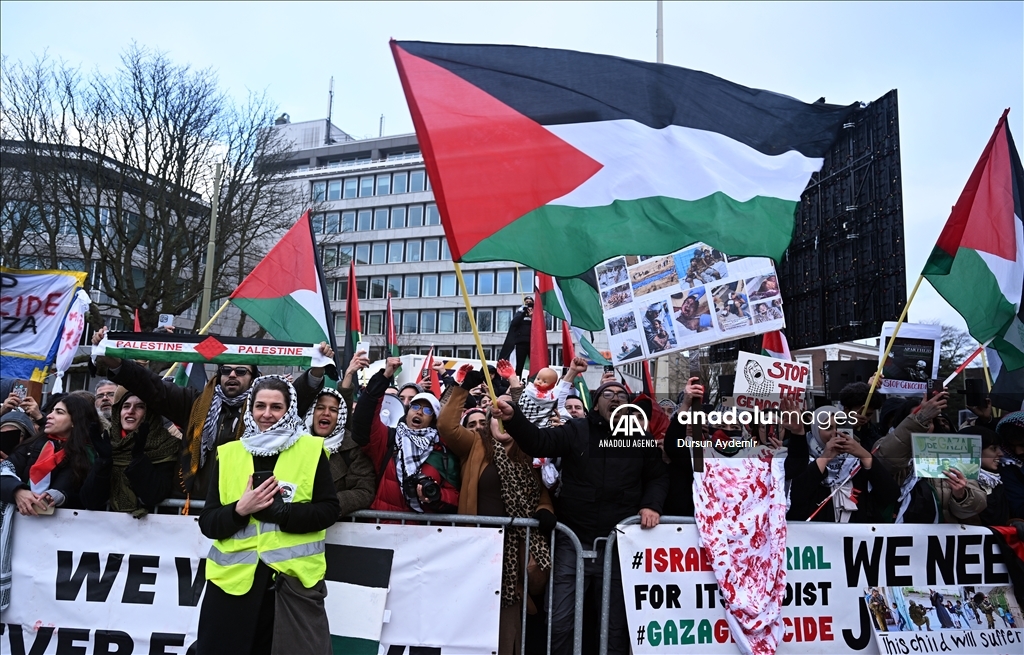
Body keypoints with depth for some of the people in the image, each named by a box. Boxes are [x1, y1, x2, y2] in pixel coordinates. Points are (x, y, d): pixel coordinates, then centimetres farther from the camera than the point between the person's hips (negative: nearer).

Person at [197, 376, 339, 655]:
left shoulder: (311, 450, -1)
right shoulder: (228, 453, 6)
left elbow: (328, 511, -7)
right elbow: (208, 523, 4)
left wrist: (276, 510, -18)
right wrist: (240, 509, -16)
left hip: (294, 578, -2)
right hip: (233, 578, 2)